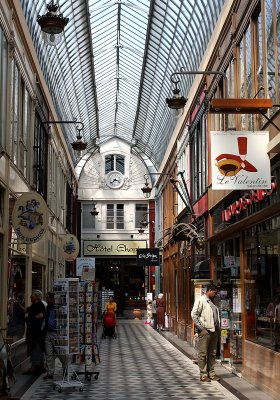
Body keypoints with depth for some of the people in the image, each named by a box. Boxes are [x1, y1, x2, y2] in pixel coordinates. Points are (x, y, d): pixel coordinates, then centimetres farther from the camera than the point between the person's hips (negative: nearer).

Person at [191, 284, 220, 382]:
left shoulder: (212, 301, 17)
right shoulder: (201, 300, -7)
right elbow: (194, 315, -13)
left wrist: (218, 328, 13)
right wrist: (201, 327, -15)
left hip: (214, 330, 8)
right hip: (205, 331, -8)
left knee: (212, 353, 10)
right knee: (203, 353, -2)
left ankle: (211, 373, 17)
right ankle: (203, 375, 2)